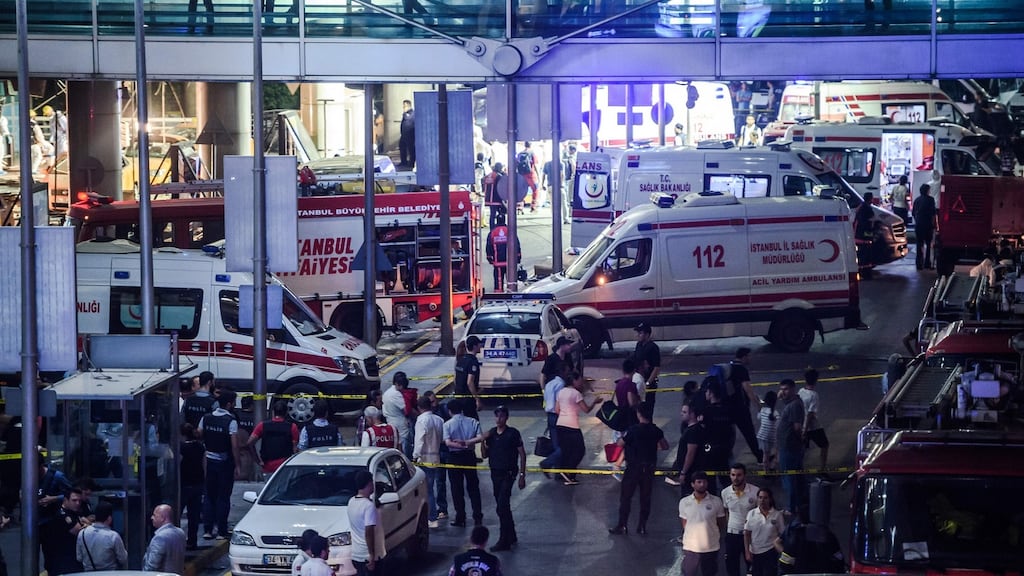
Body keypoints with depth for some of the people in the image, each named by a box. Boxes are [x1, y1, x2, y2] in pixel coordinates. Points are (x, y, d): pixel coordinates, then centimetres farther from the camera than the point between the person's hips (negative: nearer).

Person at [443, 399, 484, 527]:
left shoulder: (448, 424, -7)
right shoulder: (473, 422, 0)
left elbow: (448, 442, -19)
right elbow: (480, 438, -10)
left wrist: (461, 445, -17)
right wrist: (467, 442, -13)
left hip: (454, 457, -3)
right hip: (469, 456, 3)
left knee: (457, 489, 6)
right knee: (473, 487, 11)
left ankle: (460, 518, 6)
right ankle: (478, 517, 9)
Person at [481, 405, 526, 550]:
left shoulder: (513, 433, -9)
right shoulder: (491, 433, 7)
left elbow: (522, 454, -6)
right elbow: (485, 455, 11)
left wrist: (522, 475, -10)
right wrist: (483, 441, -7)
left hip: (508, 473, -7)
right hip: (495, 473, 7)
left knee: (502, 506, -14)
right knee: (503, 506, 14)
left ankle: (504, 541, -11)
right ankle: (511, 537, 28)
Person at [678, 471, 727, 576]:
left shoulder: (716, 501, -5)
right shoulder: (684, 502, -2)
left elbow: (721, 523, 6)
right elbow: (684, 524, 9)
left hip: (711, 548, 0)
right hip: (690, 548, 0)